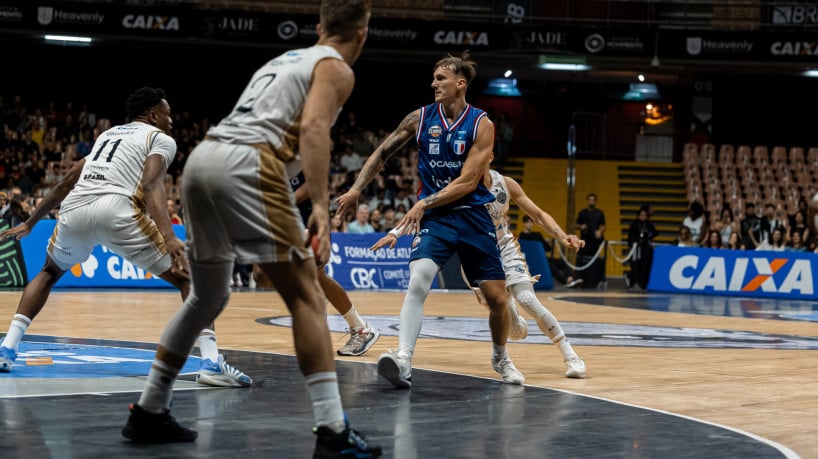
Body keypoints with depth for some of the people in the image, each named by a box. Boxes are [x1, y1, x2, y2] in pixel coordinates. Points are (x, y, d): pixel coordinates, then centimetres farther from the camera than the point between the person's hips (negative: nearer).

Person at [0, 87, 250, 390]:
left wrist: (30, 224, 48)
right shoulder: (161, 139, 17)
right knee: (190, 278, 5)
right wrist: (169, 236, -18)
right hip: (117, 210, -5)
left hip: (75, 209, 6)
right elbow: (151, 184, -5)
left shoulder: (107, 134, 36)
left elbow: (66, 183, 38)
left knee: (49, 272, 35)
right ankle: (211, 363, -12)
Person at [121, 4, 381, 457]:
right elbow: (312, 127, -11)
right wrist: (320, 207, -19)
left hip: (201, 156, 8)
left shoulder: (282, 60, 31)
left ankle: (148, 412, 26)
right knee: (304, 296, -4)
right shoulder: (337, 69, 8)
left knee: (206, 298, 22)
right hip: (245, 163, -8)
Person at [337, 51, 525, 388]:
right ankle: (403, 361, -32)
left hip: (473, 216, 0)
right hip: (434, 217, 0)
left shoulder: (481, 125, -10)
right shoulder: (421, 118, -2)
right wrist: (357, 189, -2)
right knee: (417, 281, -25)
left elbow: (468, 182, -16)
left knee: (497, 298, 4)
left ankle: (501, 358, 31)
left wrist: (425, 203, -23)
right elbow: (382, 153, 9)